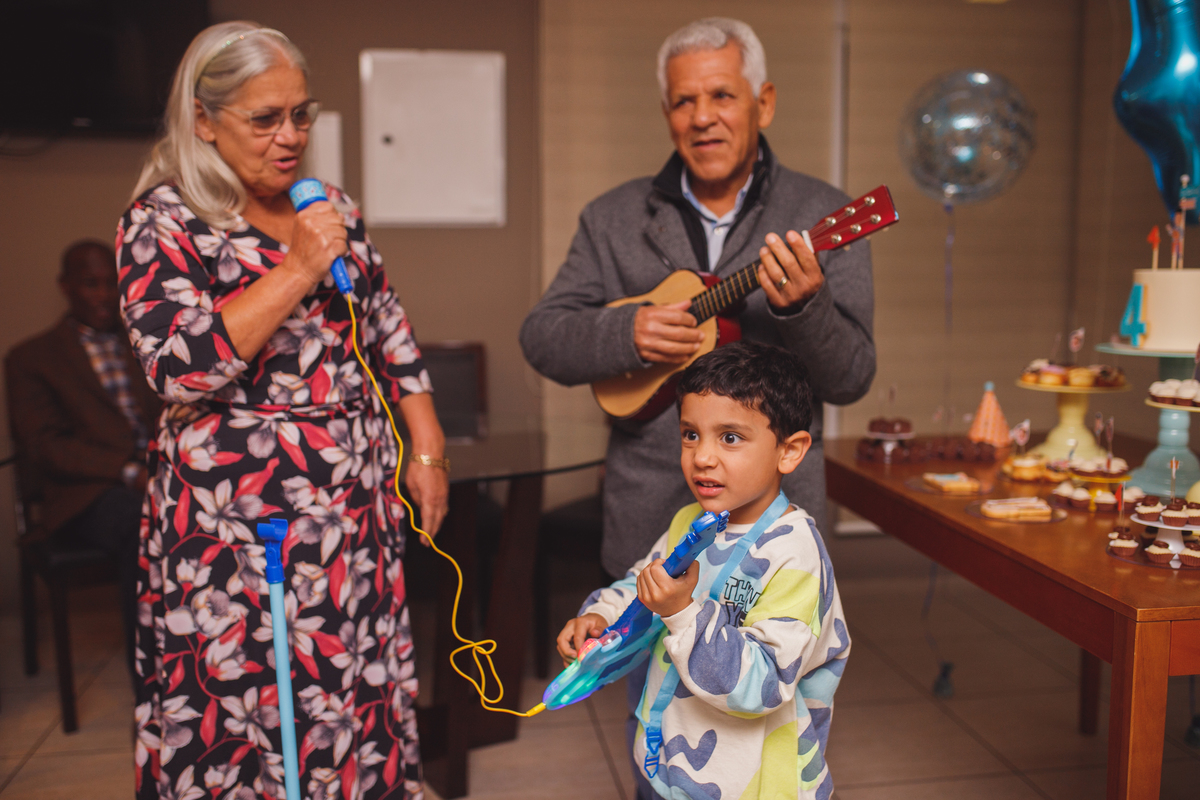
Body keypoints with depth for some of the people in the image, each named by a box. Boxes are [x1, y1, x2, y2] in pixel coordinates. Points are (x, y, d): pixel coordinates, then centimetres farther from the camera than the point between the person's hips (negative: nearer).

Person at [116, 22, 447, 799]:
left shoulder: (333, 208, 11)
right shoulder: (162, 220, -5)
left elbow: (391, 333, 14)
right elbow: (181, 365, -19)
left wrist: (427, 450, 8)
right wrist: (300, 267, -19)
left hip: (357, 503, 5)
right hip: (238, 522, -5)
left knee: (359, 693, 12)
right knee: (243, 704, 4)